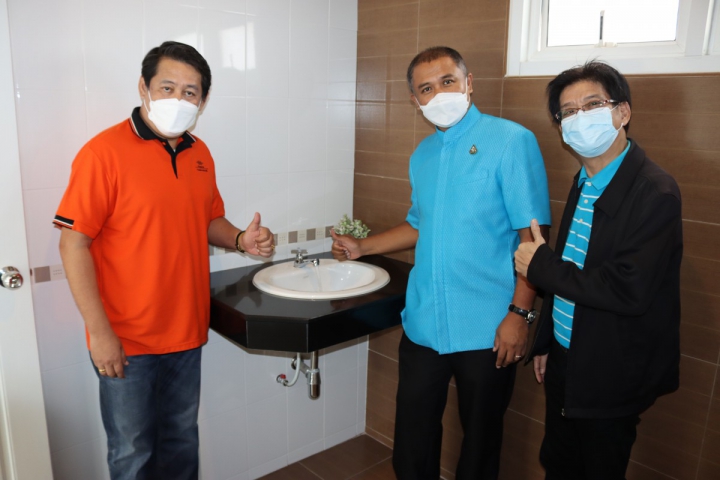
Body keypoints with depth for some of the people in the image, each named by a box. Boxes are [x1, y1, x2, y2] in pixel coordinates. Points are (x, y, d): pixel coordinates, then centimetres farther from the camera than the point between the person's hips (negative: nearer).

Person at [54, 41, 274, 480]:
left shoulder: (200, 154, 6)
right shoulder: (105, 152, -14)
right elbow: (74, 243, -14)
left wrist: (241, 239, -5)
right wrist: (99, 332, -17)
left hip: (186, 332, 6)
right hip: (127, 343, -5)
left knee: (181, 442, 22)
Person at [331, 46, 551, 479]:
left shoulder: (512, 141, -8)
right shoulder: (423, 154, 10)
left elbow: (532, 235, -12)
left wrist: (521, 312, -17)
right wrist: (362, 247, 12)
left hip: (486, 328, -5)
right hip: (424, 324, 5)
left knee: (480, 437, 15)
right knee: (412, 435, 16)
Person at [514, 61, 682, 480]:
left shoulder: (655, 192, -21)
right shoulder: (584, 182, 4)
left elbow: (629, 291, -29)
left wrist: (541, 265, -20)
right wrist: (545, 342, 14)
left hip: (611, 377, -7)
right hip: (566, 363, 7)